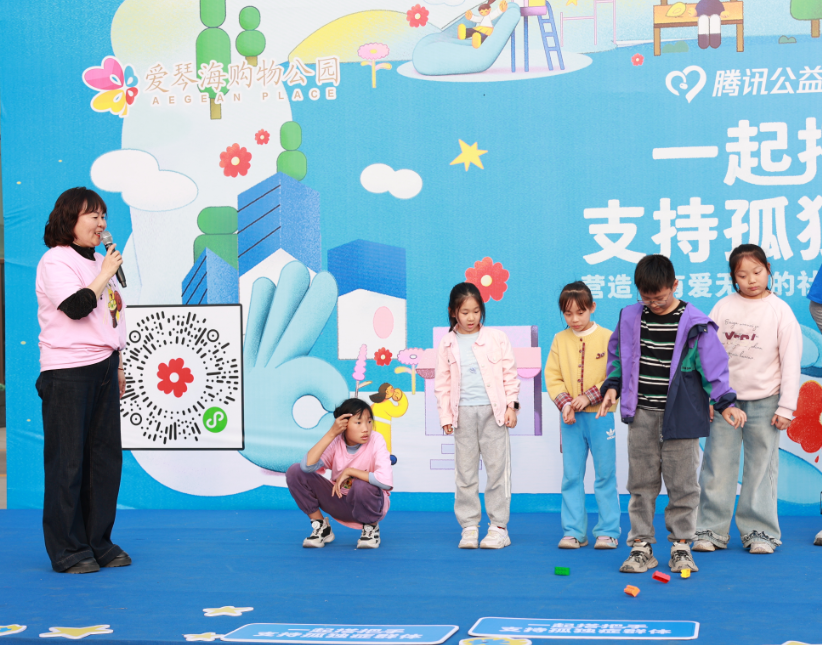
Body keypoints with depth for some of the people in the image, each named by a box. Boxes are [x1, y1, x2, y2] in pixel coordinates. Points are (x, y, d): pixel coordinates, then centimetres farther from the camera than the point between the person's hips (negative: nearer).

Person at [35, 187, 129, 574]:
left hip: (102, 370, 8)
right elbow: (76, 307, -21)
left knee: (105, 458, 8)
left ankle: (99, 543, 18)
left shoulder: (98, 262, 19)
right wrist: (105, 275, -12)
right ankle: (67, 552, 3)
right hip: (68, 373, -8)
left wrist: (118, 367, 23)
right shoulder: (55, 260, -7)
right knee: (68, 463, -4)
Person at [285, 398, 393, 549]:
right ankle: (321, 528, 3)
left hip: (368, 504, -3)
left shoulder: (375, 440, -21)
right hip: (341, 502, 3)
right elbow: (307, 466, -29)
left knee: (361, 485, -39)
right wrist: (331, 434, -29)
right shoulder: (336, 441, -13)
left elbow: (386, 481, -35)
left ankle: (371, 528, -6)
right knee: (295, 472, -12)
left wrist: (349, 471, -26)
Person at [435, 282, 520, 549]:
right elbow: (442, 383, 8)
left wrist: (511, 405, -2)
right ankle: (469, 526, 12)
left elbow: (510, 374, 5)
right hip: (463, 413, 1)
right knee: (465, 471, 4)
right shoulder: (447, 344, 6)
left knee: (497, 468, 0)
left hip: (493, 411, -1)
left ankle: (499, 526, 7)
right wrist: (445, 416, 2)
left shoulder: (497, 339, 4)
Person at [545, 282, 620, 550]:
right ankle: (574, 532, 12)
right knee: (571, 476, 6)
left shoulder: (607, 337, -2)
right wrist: (565, 403, -11)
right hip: (571, 418, 3)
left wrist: (589, 396, -14)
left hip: (600, 416, -3)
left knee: (605, 475, 3)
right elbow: (552, 376, 4)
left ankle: (608, 532, 10)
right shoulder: (560, 340, 6)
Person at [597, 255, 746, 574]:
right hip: (641, 414, 3)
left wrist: (725, 402, -10)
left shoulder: (694, 323, -5)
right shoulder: (630, 318, 6)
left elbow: (712, 362, -4)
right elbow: (618, 354, 18)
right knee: (641, 481, 5)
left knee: (681, 481, 1)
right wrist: (613, 386, 6)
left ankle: (681, 544, 12)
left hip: (680, 413, -3)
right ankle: (641, 545, 12)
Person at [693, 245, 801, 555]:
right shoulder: (723, 307, 4)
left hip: (763, 401, -1)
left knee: (761, 467, 3)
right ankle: (711, 530, 9)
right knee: (717, 466, 1)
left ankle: (759, 531, 13)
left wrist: (786, 407, -6)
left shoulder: (780, 310, -2)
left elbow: (791, 362, -2)